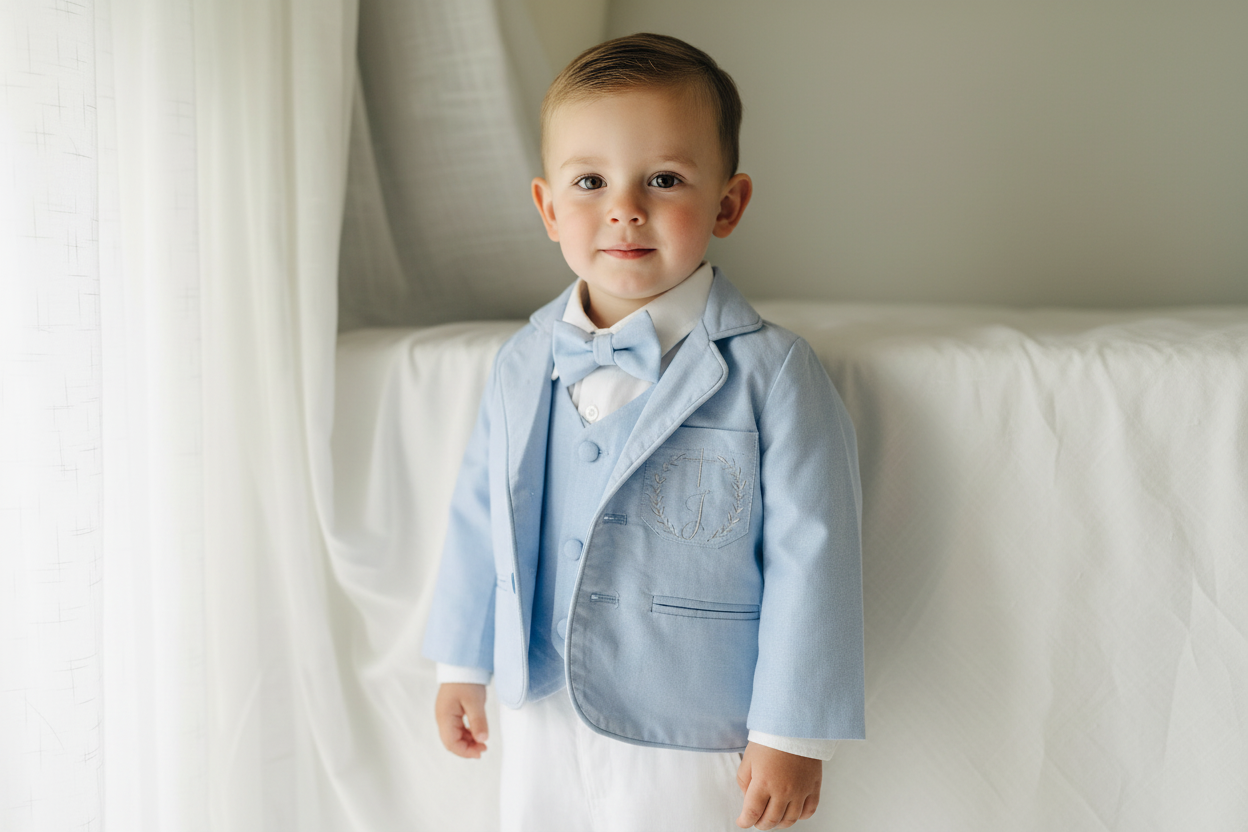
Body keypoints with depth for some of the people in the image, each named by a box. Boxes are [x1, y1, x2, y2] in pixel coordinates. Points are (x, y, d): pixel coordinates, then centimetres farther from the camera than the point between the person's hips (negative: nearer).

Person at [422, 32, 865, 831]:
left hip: (692, 737, -4)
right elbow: (481, 514, 9)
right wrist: (463, 663, 14)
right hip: (542, 715, 5)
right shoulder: (524, 364, 0)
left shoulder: (770, 374, -16)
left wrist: (792, 734, -12)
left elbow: (811, 558, -14)